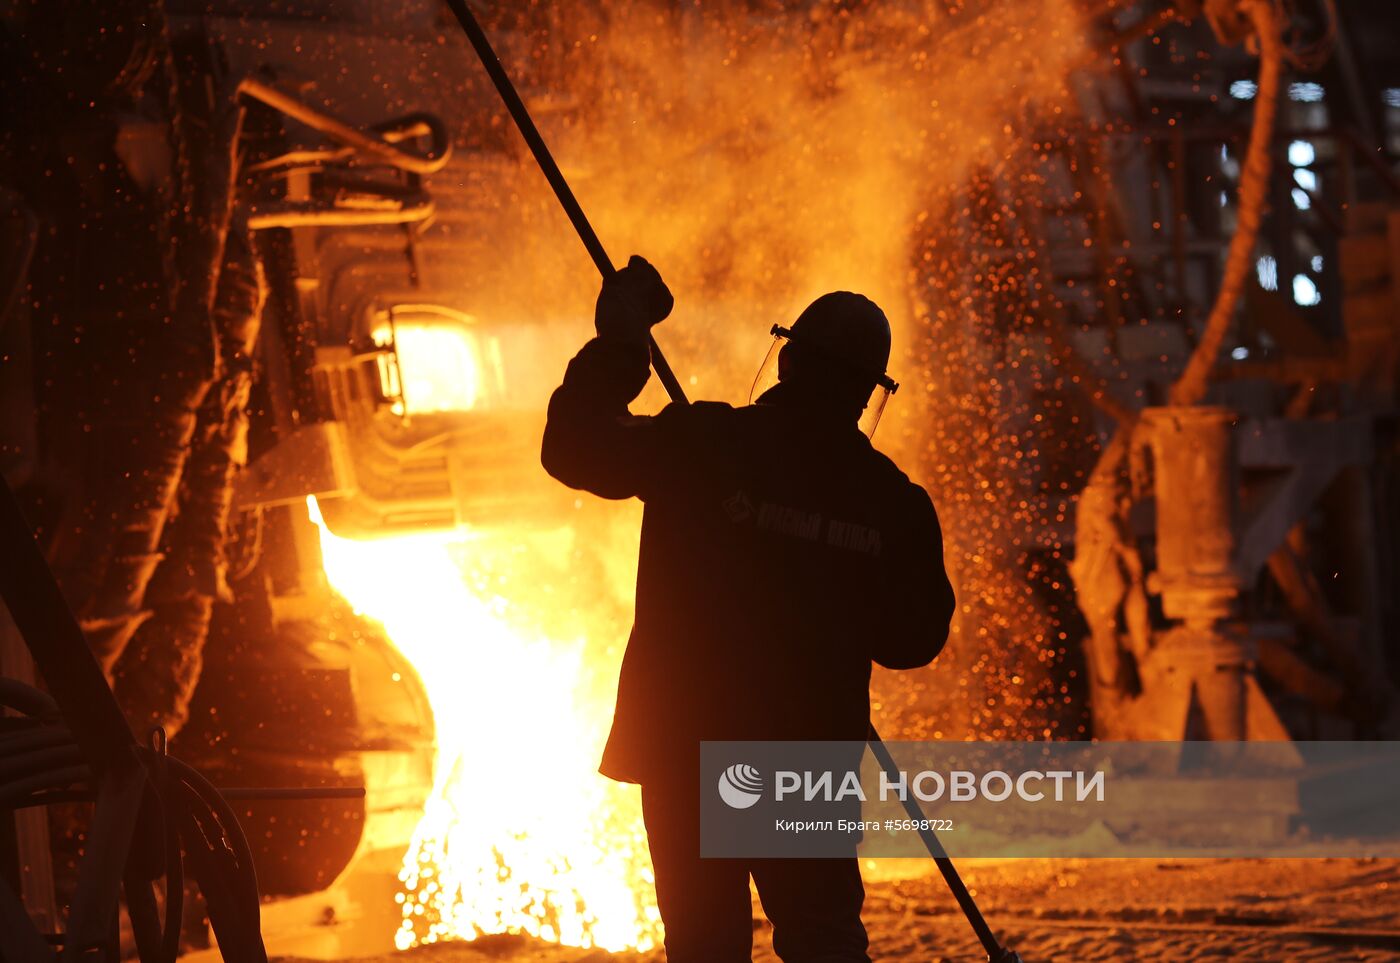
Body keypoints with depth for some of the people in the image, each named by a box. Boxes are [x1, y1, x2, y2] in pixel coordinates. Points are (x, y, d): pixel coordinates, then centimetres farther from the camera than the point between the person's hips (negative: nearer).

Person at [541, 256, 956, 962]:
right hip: (815, 759, 2)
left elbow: (575, 448, -1)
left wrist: (617, 342, 7)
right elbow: (915, 639, 8)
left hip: (687, 751, -1)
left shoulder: (701, 444, -9)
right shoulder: (892, 499, -1)